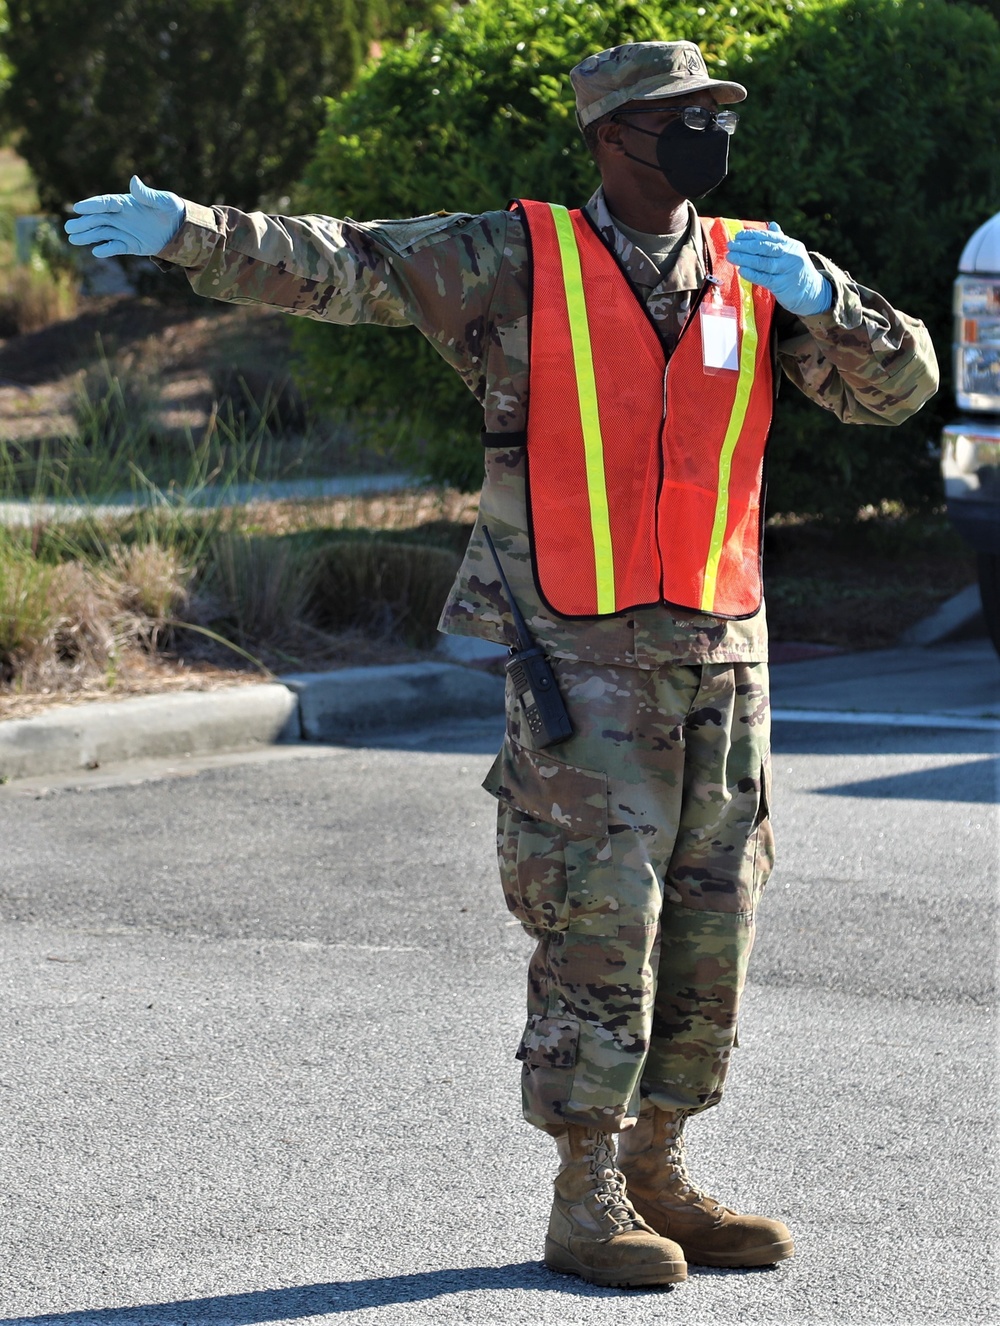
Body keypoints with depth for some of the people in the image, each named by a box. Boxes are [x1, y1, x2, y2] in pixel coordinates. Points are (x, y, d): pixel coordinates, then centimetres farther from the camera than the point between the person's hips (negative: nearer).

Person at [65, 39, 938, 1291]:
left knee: (710, 930, 8)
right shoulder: (516, 261, -2)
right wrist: (187, 230, -16)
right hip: (581, 656, -5)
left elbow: (898, 383, 5)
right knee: (599, 923, -6)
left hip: (722, 648, 5)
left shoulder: (755, 272, 8)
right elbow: (339, 264, -4)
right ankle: (586, 1202, 3)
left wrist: (818, 297, -13)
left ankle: (655, 1176, 21)